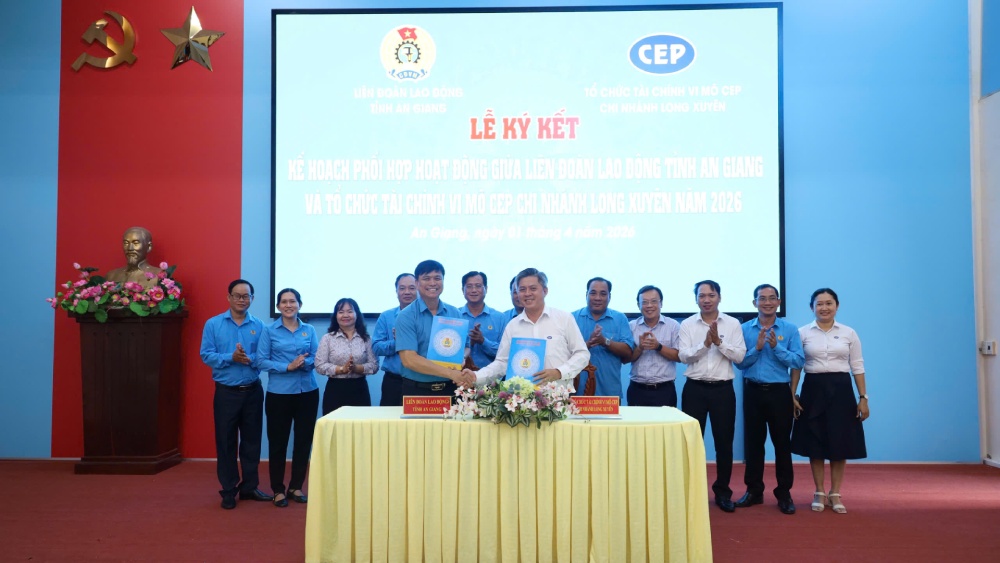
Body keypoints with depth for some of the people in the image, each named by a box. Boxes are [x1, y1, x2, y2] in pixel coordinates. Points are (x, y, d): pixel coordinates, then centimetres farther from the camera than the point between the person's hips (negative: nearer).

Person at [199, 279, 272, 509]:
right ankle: (228, 490, 17)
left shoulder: (259, 326, 2)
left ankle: (249, 487, 23)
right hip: (226, 392, -1)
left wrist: (249, 359, -22)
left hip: (253, 391, 2)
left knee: (252, 440, 10)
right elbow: (206, 355, -6)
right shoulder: (213, 324, -1)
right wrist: (231, 358, -20)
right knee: (226, 442, 5)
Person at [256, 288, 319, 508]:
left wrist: (304, 362, -19)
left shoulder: (309, 330, 6)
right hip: (279, 393, -2)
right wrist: (287, 367, -17)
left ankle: (296, 487, 23)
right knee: (278, 442, 4)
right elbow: (262, 361, -6)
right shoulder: (269, 330, 0)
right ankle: (278, 490, 17)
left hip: (307, 391, 3)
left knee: (304, 440, 8)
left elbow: (316, 358, 2)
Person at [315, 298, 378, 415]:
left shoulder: (366, 338, 5)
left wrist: (356, 368, -17)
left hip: (359, 389, 1)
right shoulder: (327, 338, 4)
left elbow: (374, 365, 0)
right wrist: (342, 369, -17)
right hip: (335, 390, -1)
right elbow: (320, 366, -4)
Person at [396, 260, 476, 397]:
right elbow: (409, 360, -16)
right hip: (417, 390, -3)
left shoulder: (454, 313, 5)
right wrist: (451, 373, -22)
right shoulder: (406, 316, -8)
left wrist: (461, 371, -15)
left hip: (450, 389, 3)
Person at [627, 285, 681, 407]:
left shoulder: (673, 326, 1)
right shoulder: (631, 326, 4)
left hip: (664, 390, -1)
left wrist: (658, 347, -17)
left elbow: (679, 356, -3)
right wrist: (640, 348, -16)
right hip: (637, 390, 1)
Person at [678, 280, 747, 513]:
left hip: (723, 389, 0)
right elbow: (683, 356, -8)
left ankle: (723, 492, 21)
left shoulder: (733, 324, 2)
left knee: (724, 442, 6)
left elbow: (740, 356, -6)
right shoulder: (687, 324, 1)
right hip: (695, 388, 0)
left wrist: (719, 342, -17)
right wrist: (705, 343, -20)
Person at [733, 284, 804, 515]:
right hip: (753, 392, 1)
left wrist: (776, 347, -19)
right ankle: (754, 490, 21)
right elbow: (739, 362, -3)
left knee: (782, 443, 5)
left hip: (779, 392, -1)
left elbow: (799, 362, -9)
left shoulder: (790, 329, -1)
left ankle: (784, 493, 16)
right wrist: (757, 348, -17)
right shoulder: (745, 329, 1)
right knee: (753, 442, 9)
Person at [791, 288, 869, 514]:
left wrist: (863, 398, 0)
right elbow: (796, 366, 2)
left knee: (840, 445, 6)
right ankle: (819, 494, 20)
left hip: (841, 390, 1)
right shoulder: (803, 333, 0)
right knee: (815, 444, 6)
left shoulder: (849, 333, 3)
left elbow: (858, 367, 4)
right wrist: (792, 395, -3)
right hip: (813, 389, 0)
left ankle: (835, 494, 20)